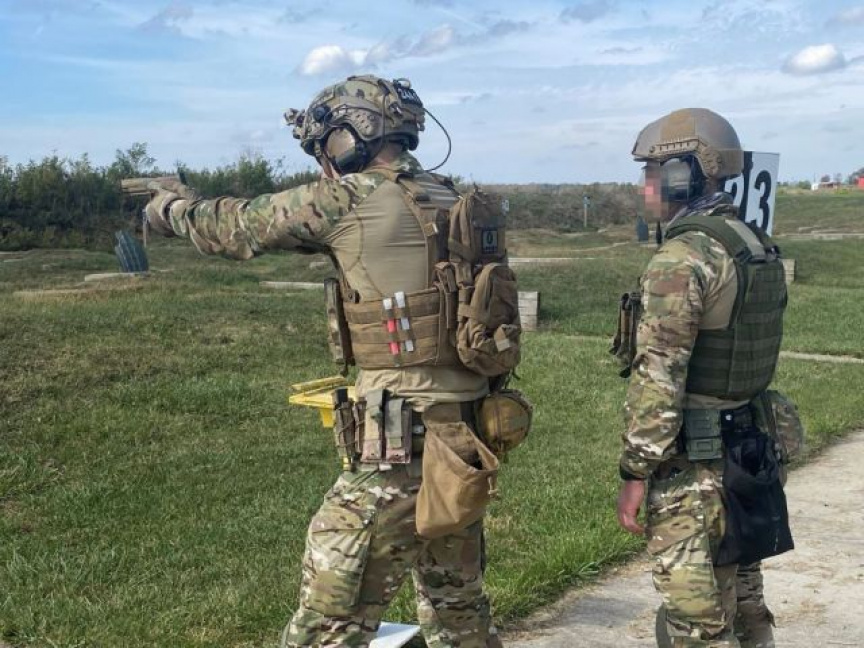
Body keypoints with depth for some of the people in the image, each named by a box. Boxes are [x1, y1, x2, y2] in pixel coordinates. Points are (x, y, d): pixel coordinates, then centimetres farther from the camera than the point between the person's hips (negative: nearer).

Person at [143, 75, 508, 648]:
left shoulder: (349, 199, -10)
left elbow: (237, 228, 3)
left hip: (401, 446, -8)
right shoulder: (452, 203, 9)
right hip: (465, 435, 8)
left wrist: (173, 206, 22)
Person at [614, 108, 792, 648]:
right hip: (746, 454, 9)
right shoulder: (761, 248, 9)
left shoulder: (682, 258, -18)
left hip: (690, 462, -9)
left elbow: (658, 379, -20)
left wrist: (635, 472, -15)